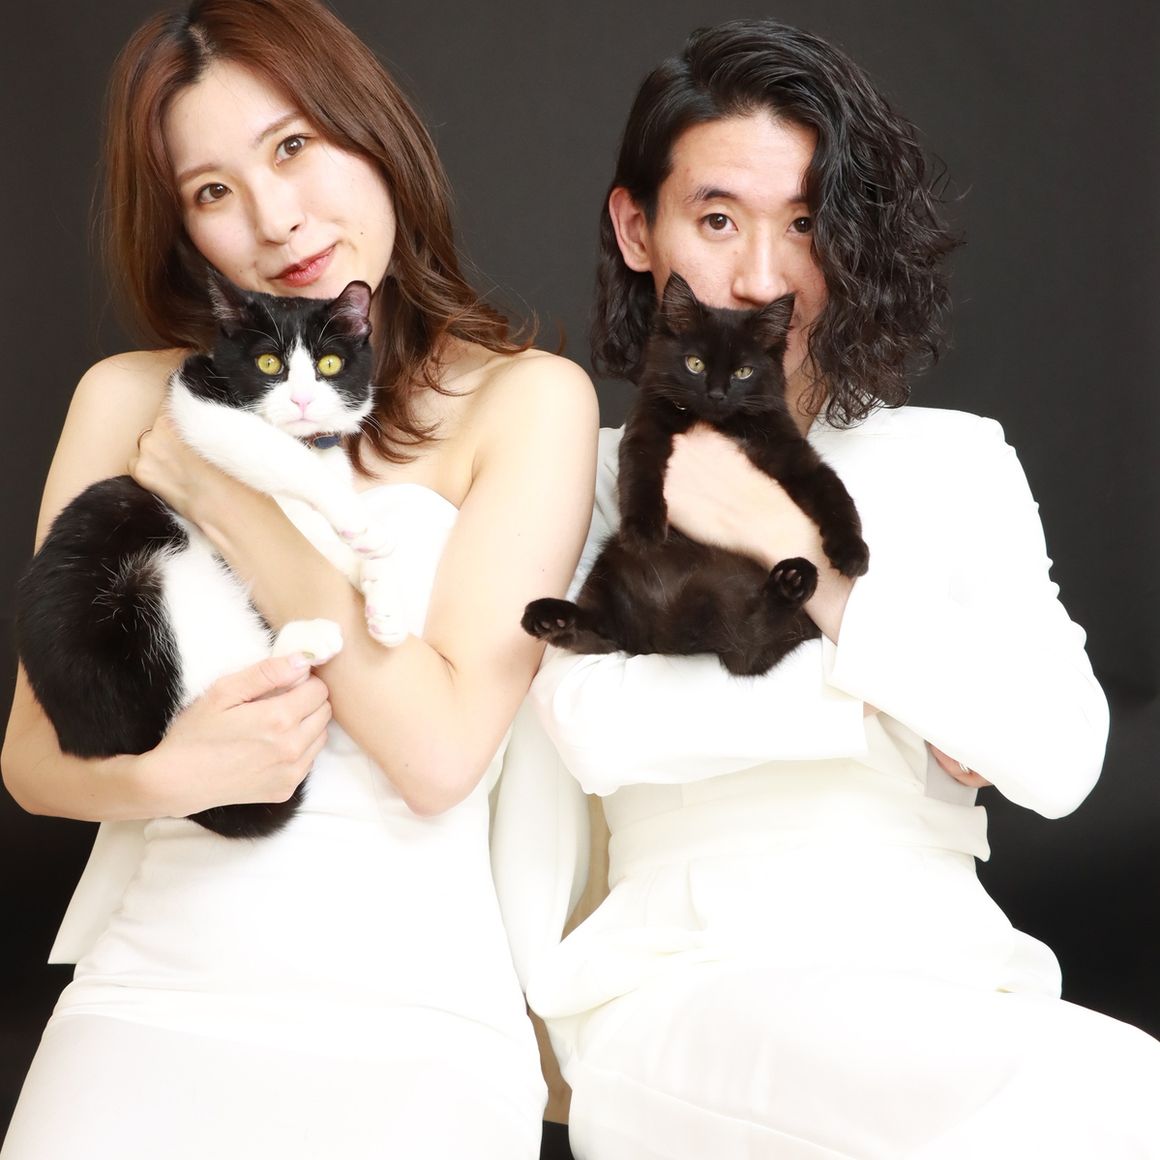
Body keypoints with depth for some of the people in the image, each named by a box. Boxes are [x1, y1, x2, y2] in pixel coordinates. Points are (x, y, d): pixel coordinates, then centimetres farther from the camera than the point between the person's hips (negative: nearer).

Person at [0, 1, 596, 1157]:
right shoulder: (130, 398, 7)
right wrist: (170, 773, -12)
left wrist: (225, 494, -6)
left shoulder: (525, 398, -1)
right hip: (148, 999, 2)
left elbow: (442, 754, -9)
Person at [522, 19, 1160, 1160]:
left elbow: (1061, 758, -2)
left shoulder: (957, 460, 13)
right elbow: (600, 726, -12)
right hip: (683, 988, -2)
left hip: (942, 973, 3)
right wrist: (901, 709, -6)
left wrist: (793, 549, -9)